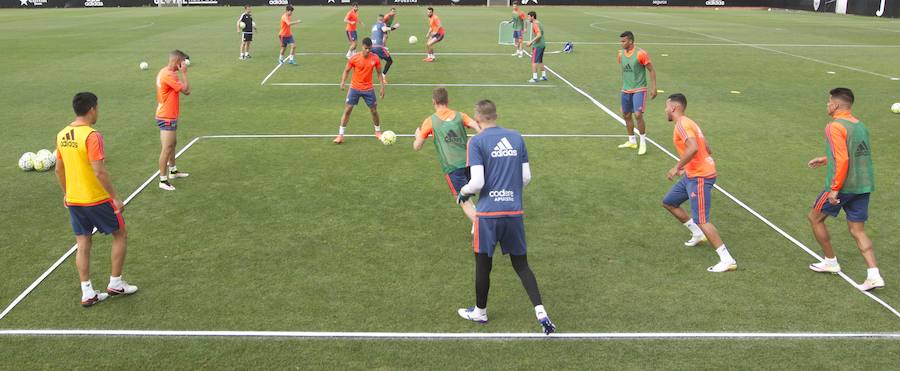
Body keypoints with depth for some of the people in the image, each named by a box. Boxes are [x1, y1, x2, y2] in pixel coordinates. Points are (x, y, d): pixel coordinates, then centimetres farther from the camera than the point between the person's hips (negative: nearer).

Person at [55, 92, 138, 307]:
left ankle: (87, 293, 16)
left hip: (73, 200, 7)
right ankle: (115, 284, 18)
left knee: (83, 243, 13)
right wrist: (115, 198, -16)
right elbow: (99, 172, -23)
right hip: (96, 200, -7)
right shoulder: (92, 136, -20)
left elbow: (59, 170, 12)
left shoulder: (62, 135, 4)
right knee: (120, 235, 12)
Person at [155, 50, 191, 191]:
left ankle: (173, 171, 39)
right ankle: (163, 181, -5)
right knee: (167, 149, -8)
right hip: (167, 118, -11)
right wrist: (184, 73, -16)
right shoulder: (169, 75, -23)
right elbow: (186, 91, -21)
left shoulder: (164, 72, 9)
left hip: (168, 116, 11)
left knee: (172, 144, 24)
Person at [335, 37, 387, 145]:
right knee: (347, 110, -4)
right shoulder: (354, 58, -12)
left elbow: (379, 73, 5)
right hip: (355, 88, -1)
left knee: (374, 110, 7)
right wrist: (342, 82, -13)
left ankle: (378, 132, 28)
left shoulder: (375, 58, -7)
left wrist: (382, 87, 0)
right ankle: (340, 135, 1)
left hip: (368, 89, 1)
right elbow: (346, 71, 0)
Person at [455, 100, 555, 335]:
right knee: (521, 264, 13)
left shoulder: (477, 142, -7)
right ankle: (541, 313, 3)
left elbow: (477, 182, -14)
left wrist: (463, 193, 6)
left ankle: (480, 312, 29)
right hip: (514, 212, 4)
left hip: (489, 212, -4)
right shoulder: (517, 138, 7)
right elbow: (526, 177, 9)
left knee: (483, 263, 13)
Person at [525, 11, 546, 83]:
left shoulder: (535, 24, -14)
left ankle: (534, 78, -10)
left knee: (534, 61, -7)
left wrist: (531, 41, -23)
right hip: (542, 44, 10)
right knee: (540, 61, 18)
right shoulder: (539, 23, 16)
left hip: (537, 45, -10)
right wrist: (532, 42, 20)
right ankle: (544, 76, 22)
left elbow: (539, 35, -25)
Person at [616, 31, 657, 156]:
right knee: (626, 115, 10)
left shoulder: (640, 54, -15)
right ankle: (632, 141, 24)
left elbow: (651, 70, -9)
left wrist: (654, 88, -11)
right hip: (626, 90, 7)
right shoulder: (621, 54, 4)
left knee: (638, 115, -16)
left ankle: (643, 142, -2)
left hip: (639, 90, -7)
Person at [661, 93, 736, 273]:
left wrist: (677, 167, -23)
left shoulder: (682, 124, -15)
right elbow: (707, 150, 19)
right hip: (692, 175, 11)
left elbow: (693, 148, -31)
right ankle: (698, 233, 29)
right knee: (668, 202, 21)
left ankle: (727, 260, -12)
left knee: (701, 221, -13)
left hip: (699, 177, -11)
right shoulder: (688, 123, 16)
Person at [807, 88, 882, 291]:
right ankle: (874, 275, 1)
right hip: (864, 185, 8)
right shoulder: (860, 125, 12)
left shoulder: (835, 127, -14)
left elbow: (842, 160, -22)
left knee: (815, 218, 14)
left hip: (842, 186, -8)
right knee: (858, 230, 11)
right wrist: (826, 159, 29)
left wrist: (835, 189, -20)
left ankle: (831, 262, 23)